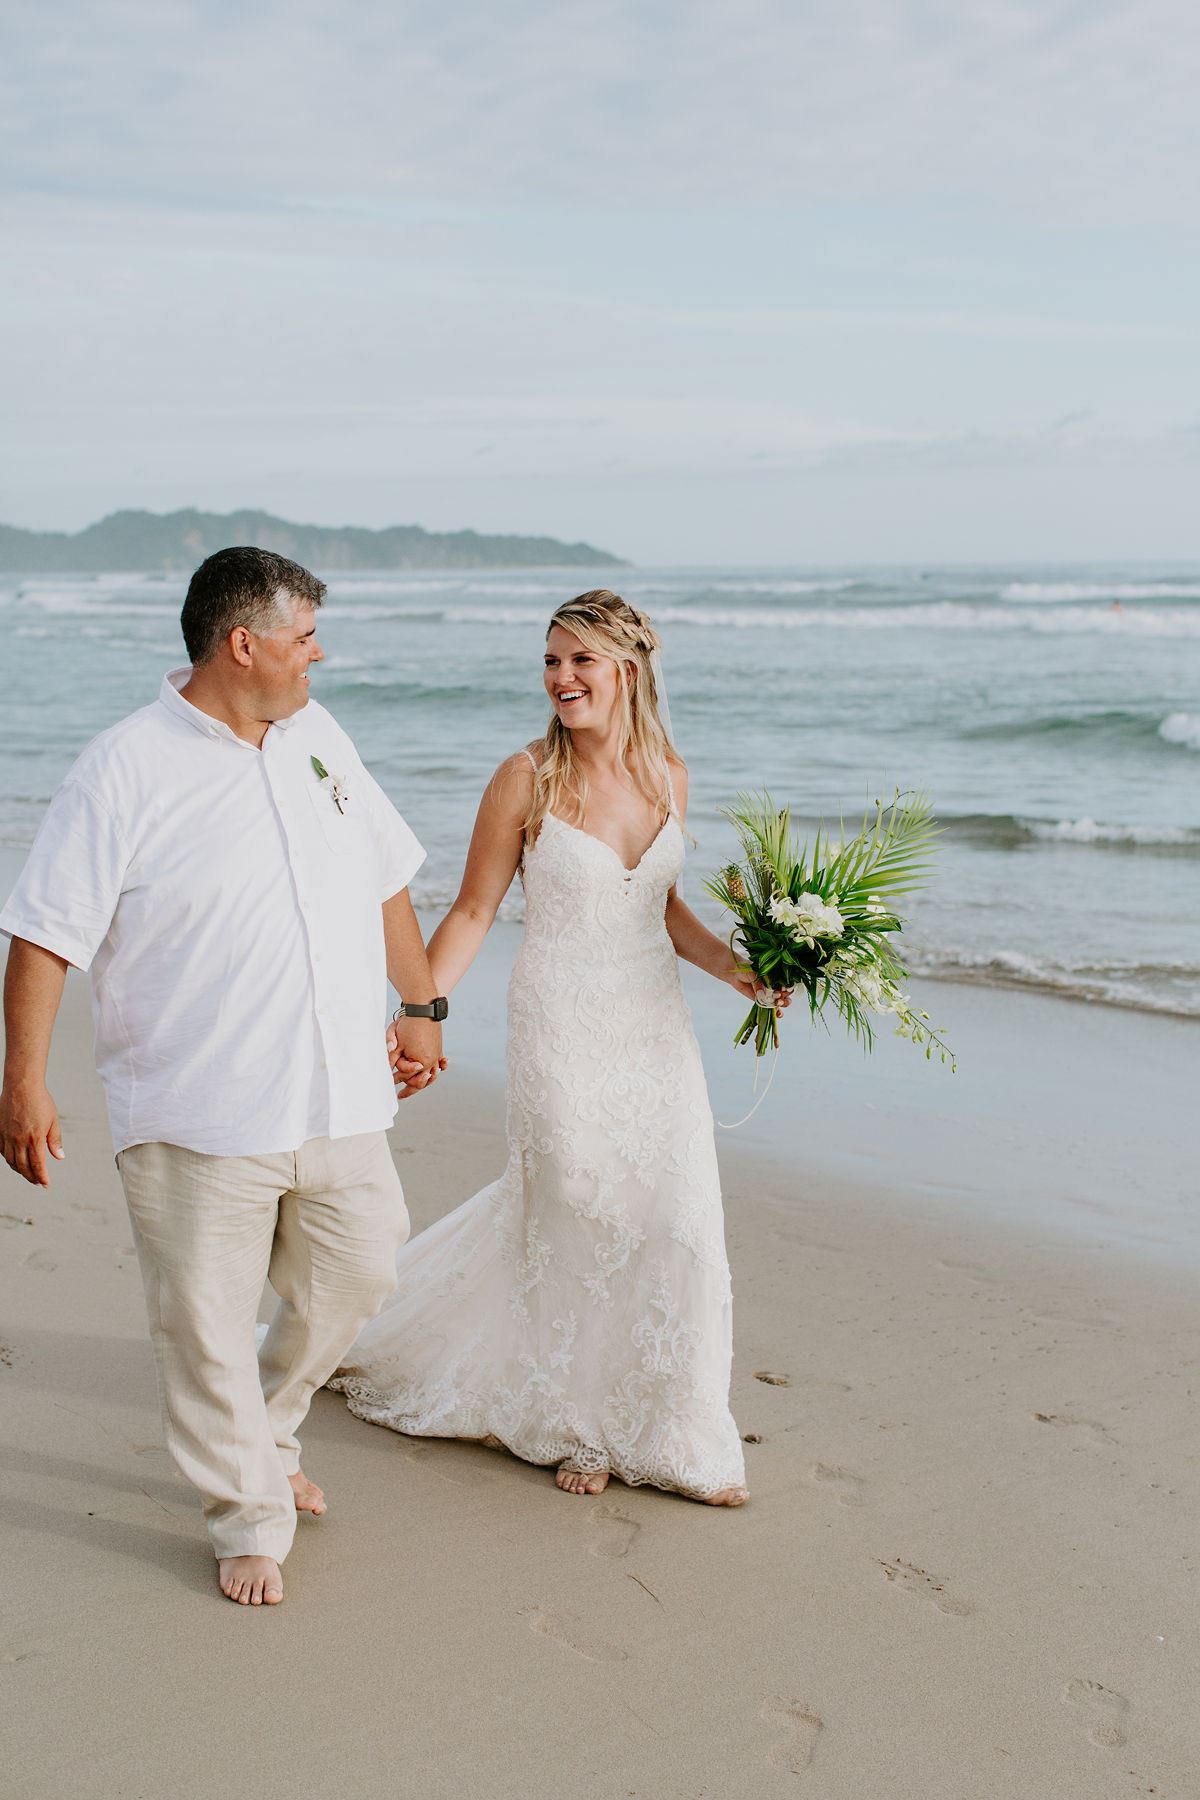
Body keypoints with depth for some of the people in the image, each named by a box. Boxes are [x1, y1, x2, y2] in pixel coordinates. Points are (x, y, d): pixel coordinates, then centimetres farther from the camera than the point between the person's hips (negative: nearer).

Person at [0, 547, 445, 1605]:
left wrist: (423, 1007, 22)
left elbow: (386, 881, 19)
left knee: (355, 1280, 15)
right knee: (207, 1324, 4)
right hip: (198, 1115, -6)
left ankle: (262, 1439, 40)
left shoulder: (318, 737, 9)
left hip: (337, 1099, 6)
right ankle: (250, 1518, 23)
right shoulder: (127, 771, -11)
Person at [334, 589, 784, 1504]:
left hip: (655, 1026, 4)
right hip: (561, 1029, -4)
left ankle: (674, 1433, 21)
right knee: (573, 1223, 6)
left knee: (679, 1224, 4)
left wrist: (734, 966, 2)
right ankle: (576, 1425, 27)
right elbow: (472, 913, -5)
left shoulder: (668, 776, 4)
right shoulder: (528, 779, -9)